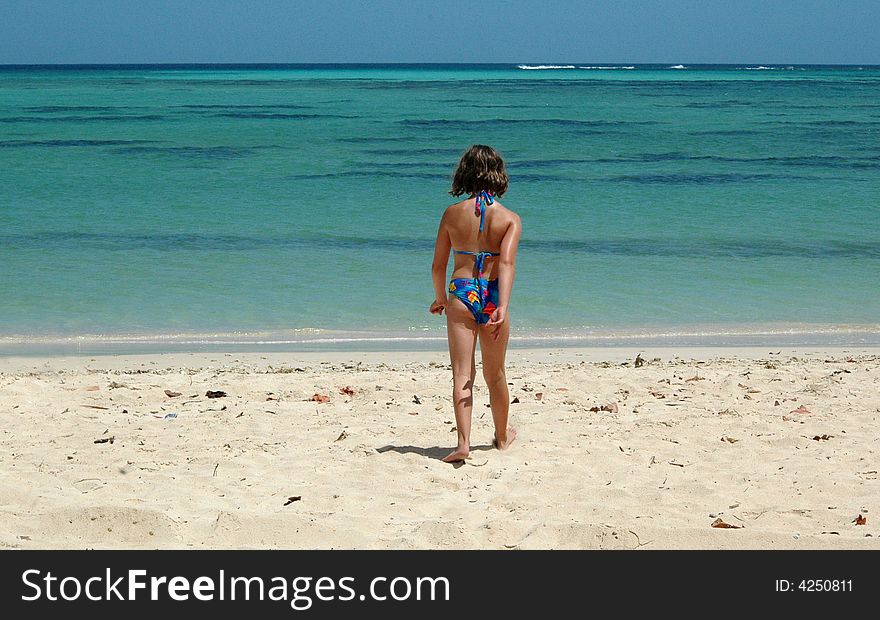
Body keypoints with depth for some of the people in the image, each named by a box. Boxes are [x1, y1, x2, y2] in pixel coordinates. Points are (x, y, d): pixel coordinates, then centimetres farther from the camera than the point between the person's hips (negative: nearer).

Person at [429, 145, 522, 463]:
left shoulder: (452, 213, 2)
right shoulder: (510, 218, -1)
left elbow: (438, 265, 6)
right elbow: (506, 263, -15)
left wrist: (440, 298, 23)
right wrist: (502, 307, -23)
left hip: (461, 295, 0)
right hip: (492, 296, 1)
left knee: (462, 374, -1)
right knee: (495, 374, 17)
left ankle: (463, 442, -15)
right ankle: (502, 436, 35)